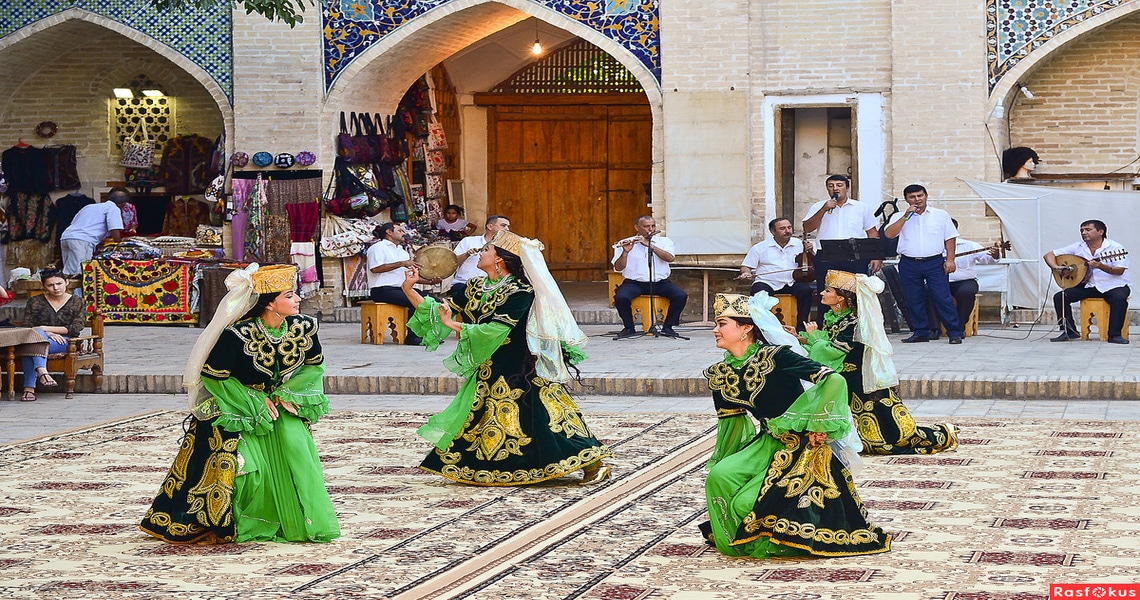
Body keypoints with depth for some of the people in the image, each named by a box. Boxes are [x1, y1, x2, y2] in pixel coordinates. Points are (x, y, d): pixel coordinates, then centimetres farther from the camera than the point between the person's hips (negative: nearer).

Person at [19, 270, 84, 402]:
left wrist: (45, 328, -11)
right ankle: (42, 371, -59)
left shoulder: (77, 302, 10)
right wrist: (49, 334, -15)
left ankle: (29, 387, -50)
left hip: (65, 342, -2)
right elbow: (27, 327, 4)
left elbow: (76, 329, -3)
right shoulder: (35, 302, 13)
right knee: (37, 334, -39)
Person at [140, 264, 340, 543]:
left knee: (294, 441, -22)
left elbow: (315, 366, 5)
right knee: (248, 462, -22)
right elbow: (212, 376, -16)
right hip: (236, 409, -4)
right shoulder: (237, 335, -25)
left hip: (281, 405, 4)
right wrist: (255, 403, -17)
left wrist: (284, 394, -11)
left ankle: (308, 521, -9)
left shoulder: (304, 327, -11)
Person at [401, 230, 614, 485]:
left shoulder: (520, 292, -17)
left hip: (521, 373, -8)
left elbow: (494, 330, -26)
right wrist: (409, 290, 2)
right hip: (490, 373, 8)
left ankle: (591, 463, -9)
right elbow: (440, 312, 10)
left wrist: (453, 325, -26)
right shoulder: (476, 288, 6)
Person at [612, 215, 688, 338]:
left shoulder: (664, 241, 9)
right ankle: (628, 327, -6)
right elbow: (618, 268, -3)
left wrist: (649, 245, -19)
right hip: (634, 282, -1)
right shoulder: (625, 244, 5)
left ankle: (667, 327, -5)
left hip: (660, 282, 1)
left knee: (681, 296, -23)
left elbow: (670, 258, -11)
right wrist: (625, 252, -21)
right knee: (620, 298, -31)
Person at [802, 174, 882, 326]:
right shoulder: (818, 207, 13)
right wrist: (824, 209, -8)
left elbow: (873, 233, 12)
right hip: (827, 257, 0)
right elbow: (807, 228, 1)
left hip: (856, 258, 0)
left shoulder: (862, 208, 14)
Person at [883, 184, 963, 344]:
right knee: (914, 300, 4)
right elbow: (889, 234, -7)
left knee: (942, 298, -6)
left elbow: (950, 239, 8)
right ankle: (920, 332, 14)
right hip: (909, 264, 2)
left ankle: (955, 332, -2)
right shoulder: (899, 217, 9)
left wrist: (950, 260, -3)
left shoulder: (941, 215, 9)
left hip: (935, 263, -2)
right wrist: (906, 215, -9)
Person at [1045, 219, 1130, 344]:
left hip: (1114, 285, -4)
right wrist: (1055, 267, -15)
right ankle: (1069, 332, -1)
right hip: (1088, 285, 4)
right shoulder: (1077, 247, 4)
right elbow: (1049, 255, 6)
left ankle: (1114, 335, -25)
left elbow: (1120, 271, -18)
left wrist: (1101, 266, -34)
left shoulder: (1115, 248, -8)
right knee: (1059, 297, -12)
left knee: (1119, 298, -36)